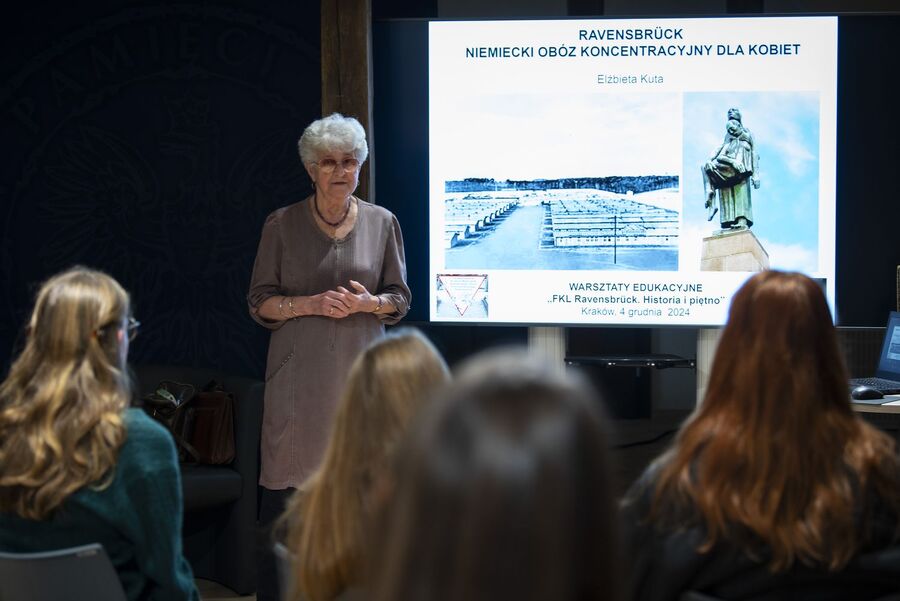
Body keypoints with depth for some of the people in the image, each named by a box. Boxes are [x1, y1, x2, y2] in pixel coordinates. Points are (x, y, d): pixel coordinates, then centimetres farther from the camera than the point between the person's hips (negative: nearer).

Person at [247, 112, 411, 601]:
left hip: (361, 370, 2)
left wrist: (369, 302, -10)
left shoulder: (382, 223, 7)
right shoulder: (282, 225, 2)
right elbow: (259, 303, 3)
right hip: (299, 373, -1)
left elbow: (400, 299, 11)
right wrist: (311, 304, -13)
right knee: (286, 487, -5)